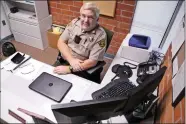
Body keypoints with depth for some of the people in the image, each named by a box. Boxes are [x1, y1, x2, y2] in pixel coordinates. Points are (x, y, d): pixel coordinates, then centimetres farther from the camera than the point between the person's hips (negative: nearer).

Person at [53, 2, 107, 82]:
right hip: (62, 61, 4)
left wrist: (69, 69, -23)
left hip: (82, 70, -4)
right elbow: (61, 42, -2)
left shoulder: (100, 35, -18)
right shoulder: (74, 23, -4)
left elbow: (92, 62, -19)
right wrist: (71, 60, -17)